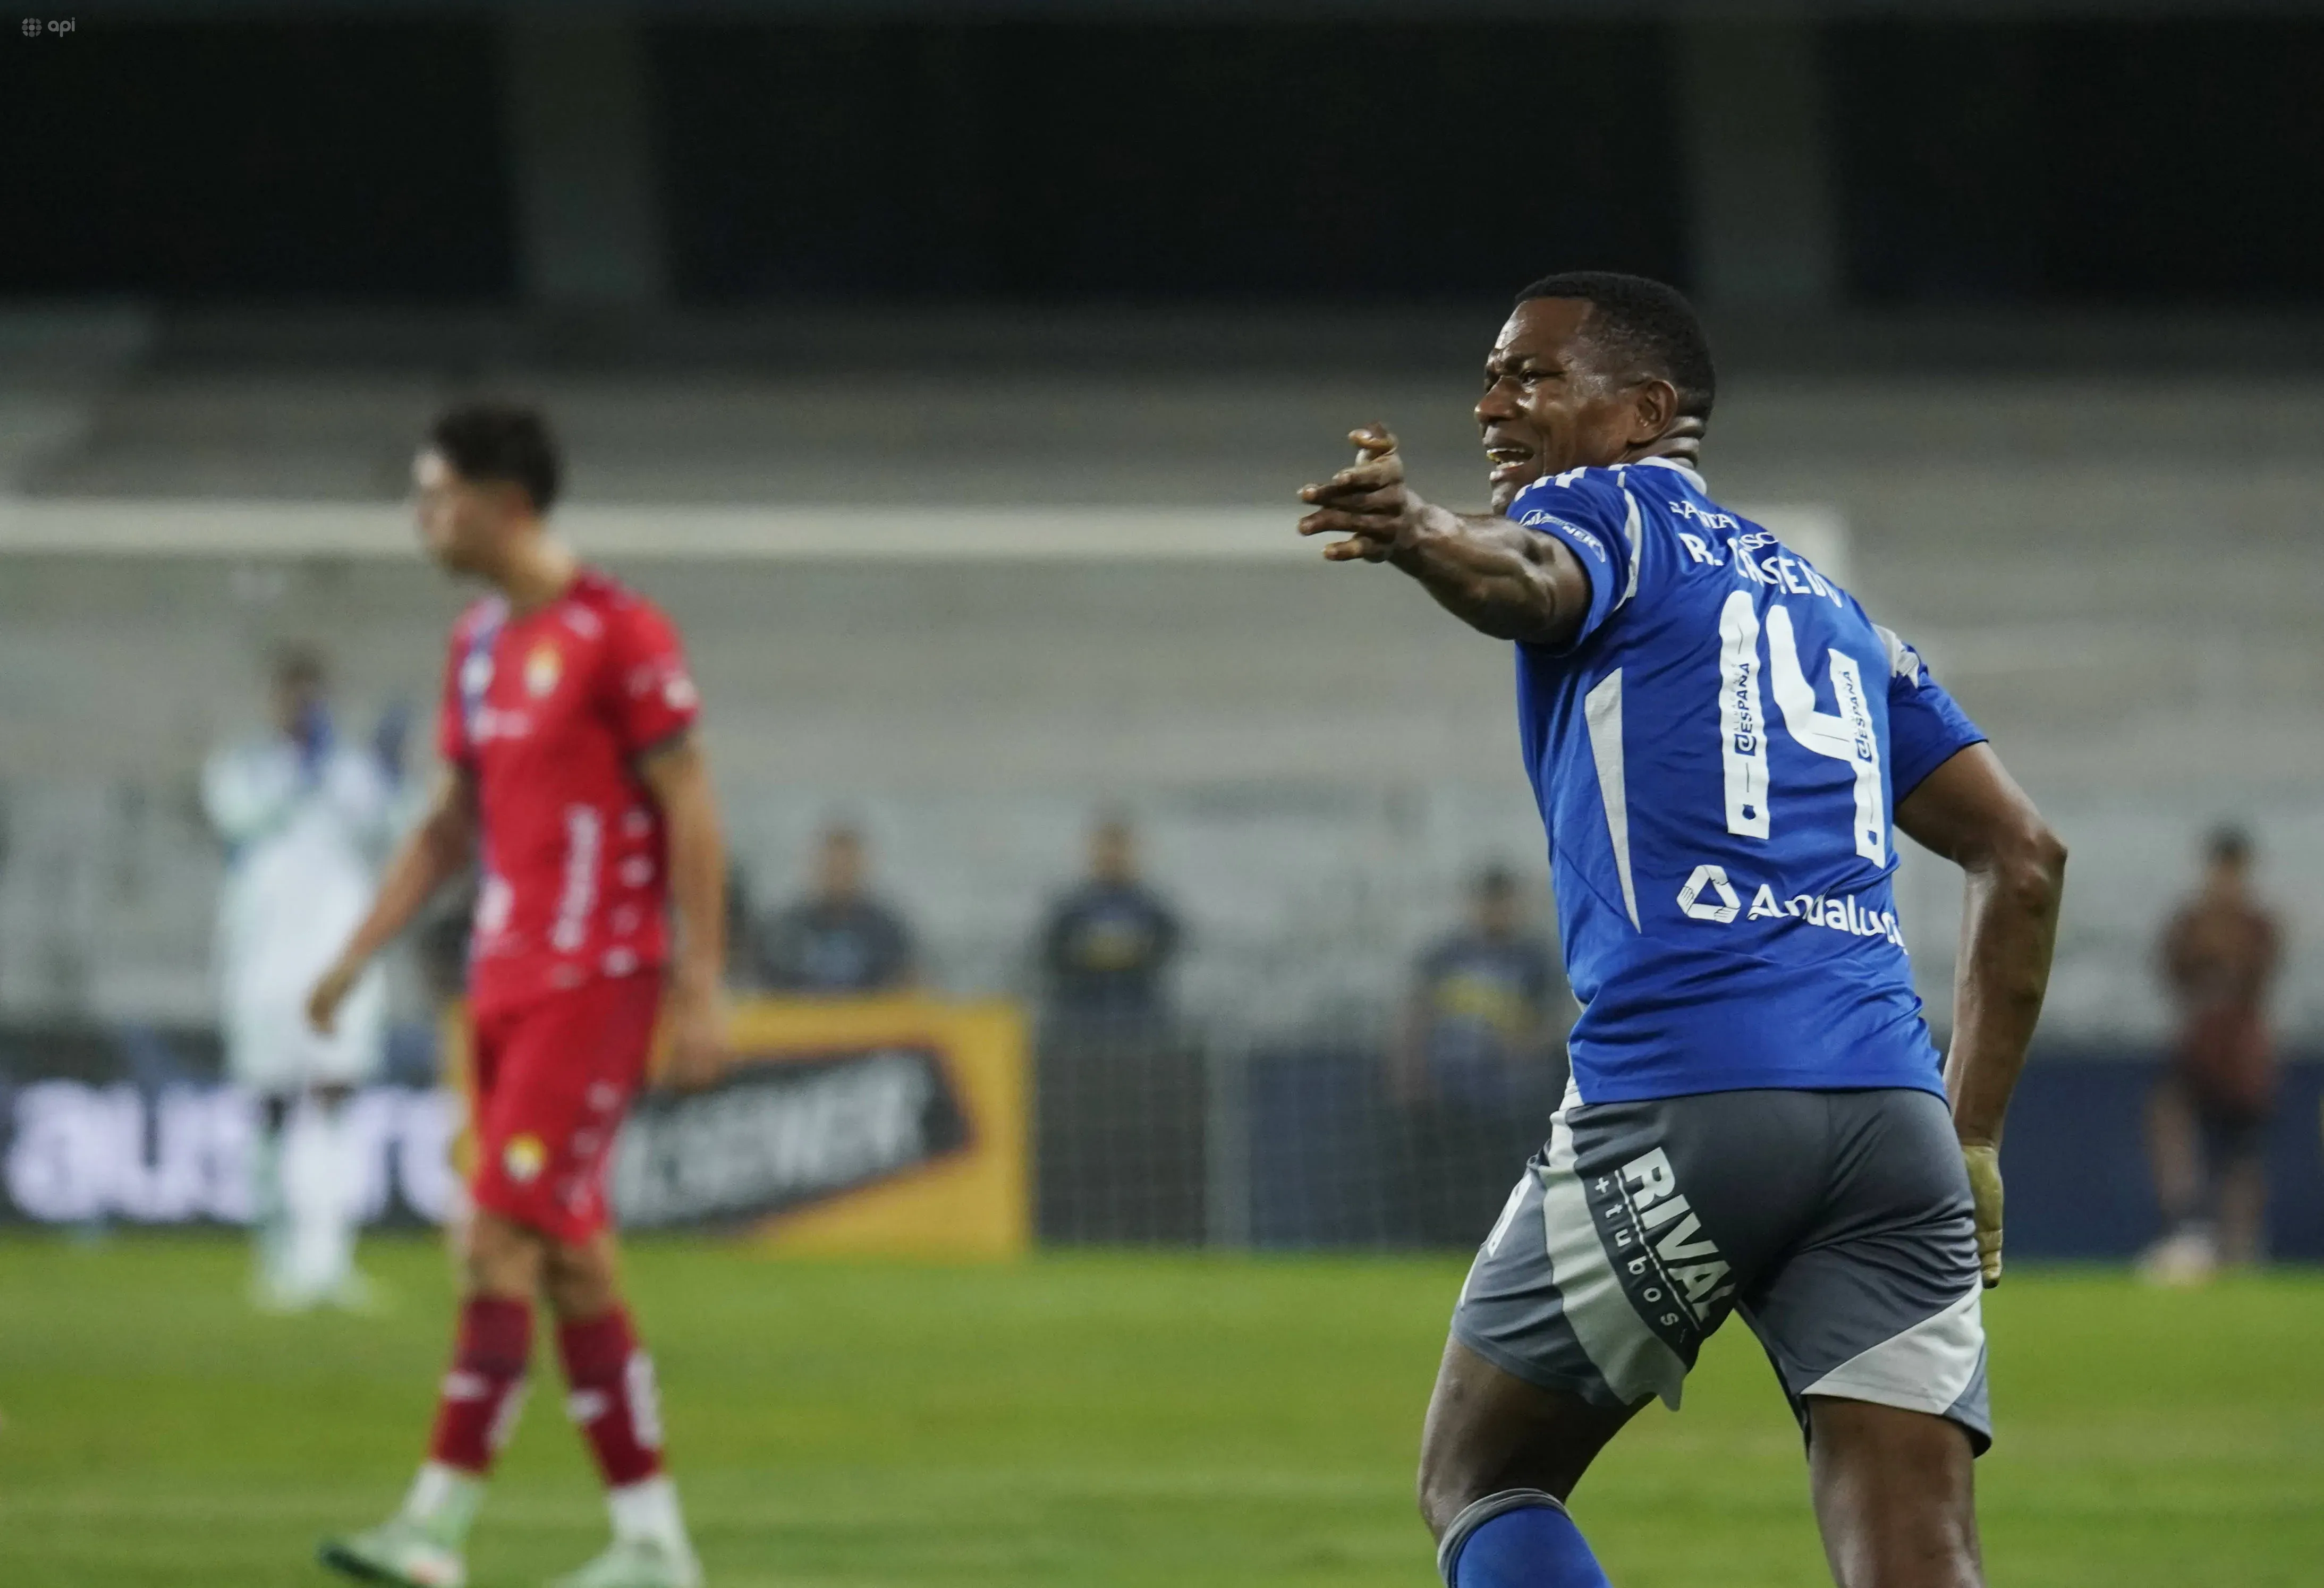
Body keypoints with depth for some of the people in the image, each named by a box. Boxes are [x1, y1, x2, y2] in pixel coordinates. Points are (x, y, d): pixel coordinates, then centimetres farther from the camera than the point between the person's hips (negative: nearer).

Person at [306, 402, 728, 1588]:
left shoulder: (619, 636, -11)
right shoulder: (478, 646, 14)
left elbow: (690, 815, -11)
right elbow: (451, 823, 21)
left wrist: (699, 992, -15)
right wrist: (359, 952, 14)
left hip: (592, 986, -8)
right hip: (505, 986, 8)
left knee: (504, 1237, -13)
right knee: (571, 1261, 7)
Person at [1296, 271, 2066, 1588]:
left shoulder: (1608, 508, 9)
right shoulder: (1832, 609, 29)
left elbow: (1531, 580, -17)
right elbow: (2026, 855, 26)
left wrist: (1422, 536, -40)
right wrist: (1974, 1137, 27)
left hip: (1677, 1097, -5)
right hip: (1893, 1120, 5)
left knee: (1478, 1481, 13)